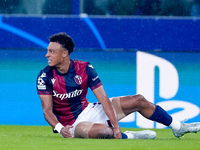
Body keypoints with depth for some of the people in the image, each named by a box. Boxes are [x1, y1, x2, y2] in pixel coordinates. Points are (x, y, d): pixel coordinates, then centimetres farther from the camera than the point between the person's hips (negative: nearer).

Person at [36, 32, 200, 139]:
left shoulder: (85, 69, -10)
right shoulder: (45, 76, -15)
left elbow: (104, 99, -13)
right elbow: (47, 109, -14)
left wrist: (116, 126, -23)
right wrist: (59, 128, -34)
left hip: (89, 110, 4)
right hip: (71, 123, -4)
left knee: (138, 101, 0)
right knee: (102, 131, -41)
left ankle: (177, 127, 15)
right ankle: (129, 136, -12)